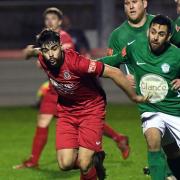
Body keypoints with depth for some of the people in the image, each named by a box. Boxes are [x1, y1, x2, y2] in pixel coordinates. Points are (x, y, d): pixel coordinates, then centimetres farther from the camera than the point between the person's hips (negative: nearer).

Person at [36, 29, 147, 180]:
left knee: (84, 165, -16)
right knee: (66, 164, -11)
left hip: (91, 109, -5)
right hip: (66, 112, 5)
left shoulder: (75, 62, -30)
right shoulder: (43, 61, -14)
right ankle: (94, 161, 21)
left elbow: (114, 72, -25)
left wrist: (135, 97, -16)